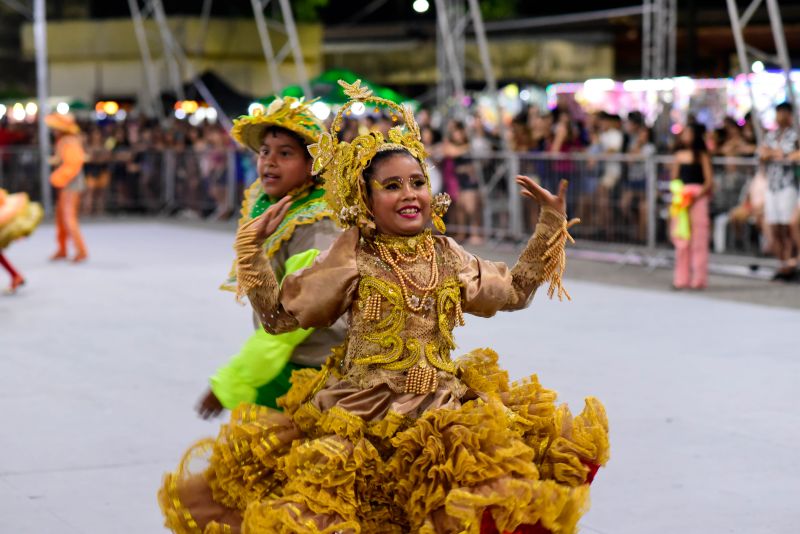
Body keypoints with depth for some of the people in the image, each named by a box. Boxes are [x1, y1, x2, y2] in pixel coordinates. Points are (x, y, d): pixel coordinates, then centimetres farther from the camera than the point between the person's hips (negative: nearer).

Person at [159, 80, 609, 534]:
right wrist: (252, 249, -6)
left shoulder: (447, 256, 11)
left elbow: (515, 291, 25)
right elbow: (278, 314, 2)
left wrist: (551, 224, 23)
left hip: (441, 410, 4)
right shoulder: (353, 258, 0)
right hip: (362, 410, -4)